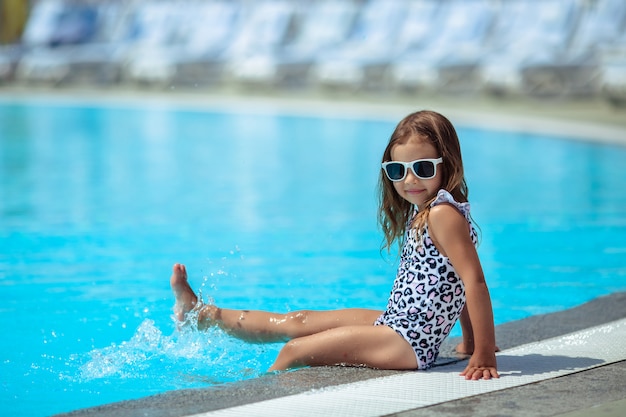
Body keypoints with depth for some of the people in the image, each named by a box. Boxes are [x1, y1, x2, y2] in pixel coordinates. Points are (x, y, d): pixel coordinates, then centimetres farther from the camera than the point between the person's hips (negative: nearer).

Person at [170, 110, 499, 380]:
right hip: (395, 324, 10)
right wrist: (471, 344, 18)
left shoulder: (443, 213, -19)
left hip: (409, 344, -10)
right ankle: (201, 314, 37)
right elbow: (461, 284, 16)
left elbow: (474, 280, -25)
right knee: (298, 322, 21)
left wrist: (484, 356, -26)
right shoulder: (422, 212, 11)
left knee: (295, 351, -6)